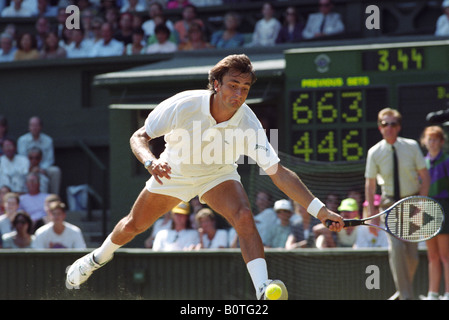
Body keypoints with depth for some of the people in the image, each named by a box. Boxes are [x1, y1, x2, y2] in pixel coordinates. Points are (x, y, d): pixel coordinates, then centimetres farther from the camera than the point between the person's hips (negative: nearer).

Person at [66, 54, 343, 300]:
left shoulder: (249, 125, -32)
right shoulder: (183, 105, -34)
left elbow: (280, 174, -28)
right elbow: (138, 138, -25)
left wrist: (319, 209, -36)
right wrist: (151, 161, -48)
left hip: (219, 174, -1)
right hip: (174, 172, 1)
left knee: (245, 218, -30)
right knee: (132, 226, 15)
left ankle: (264, 293, -33)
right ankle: (100, 256, 48)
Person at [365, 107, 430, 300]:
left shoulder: (411, 147, -8)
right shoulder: (375, 153, -9)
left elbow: (425, 178, -2)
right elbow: (370, 186, -3)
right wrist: (372, 216, -8)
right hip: (391, 203, -1)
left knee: (412, 253, 3)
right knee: (396, 246, -19)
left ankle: (404, 289, 26)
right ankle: (405, 294, -14)